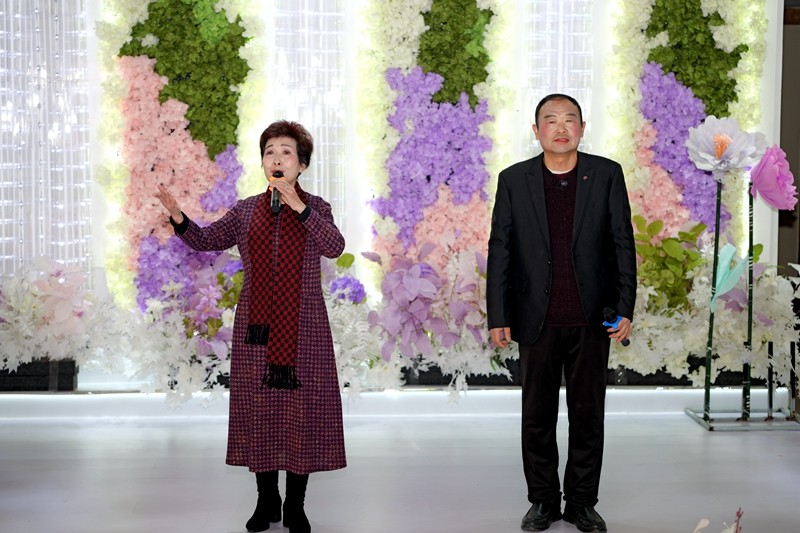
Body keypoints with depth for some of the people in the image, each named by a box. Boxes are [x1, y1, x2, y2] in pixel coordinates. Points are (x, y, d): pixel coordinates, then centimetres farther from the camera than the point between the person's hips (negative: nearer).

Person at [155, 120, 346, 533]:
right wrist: (178, 218, -12)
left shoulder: (315, 208, 2)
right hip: (256, 327, 2)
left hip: (303, 328, -2)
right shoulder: (246, 211, 9)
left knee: (302, 408, 0)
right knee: (259, 407, 6)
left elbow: (335, 247, -14)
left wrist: (299, 207, -21)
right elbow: (207, 240, 5)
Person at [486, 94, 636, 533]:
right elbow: (499, 251, 2)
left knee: (588, 414, 8)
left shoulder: (606, 175, 2)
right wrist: (497, 317, -2)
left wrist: (624, 310, -3)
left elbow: (622, 245, 2)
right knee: (537, 416, 8)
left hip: (592, 320, 0)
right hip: (538, 320, 0)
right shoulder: (514, 180, 2)